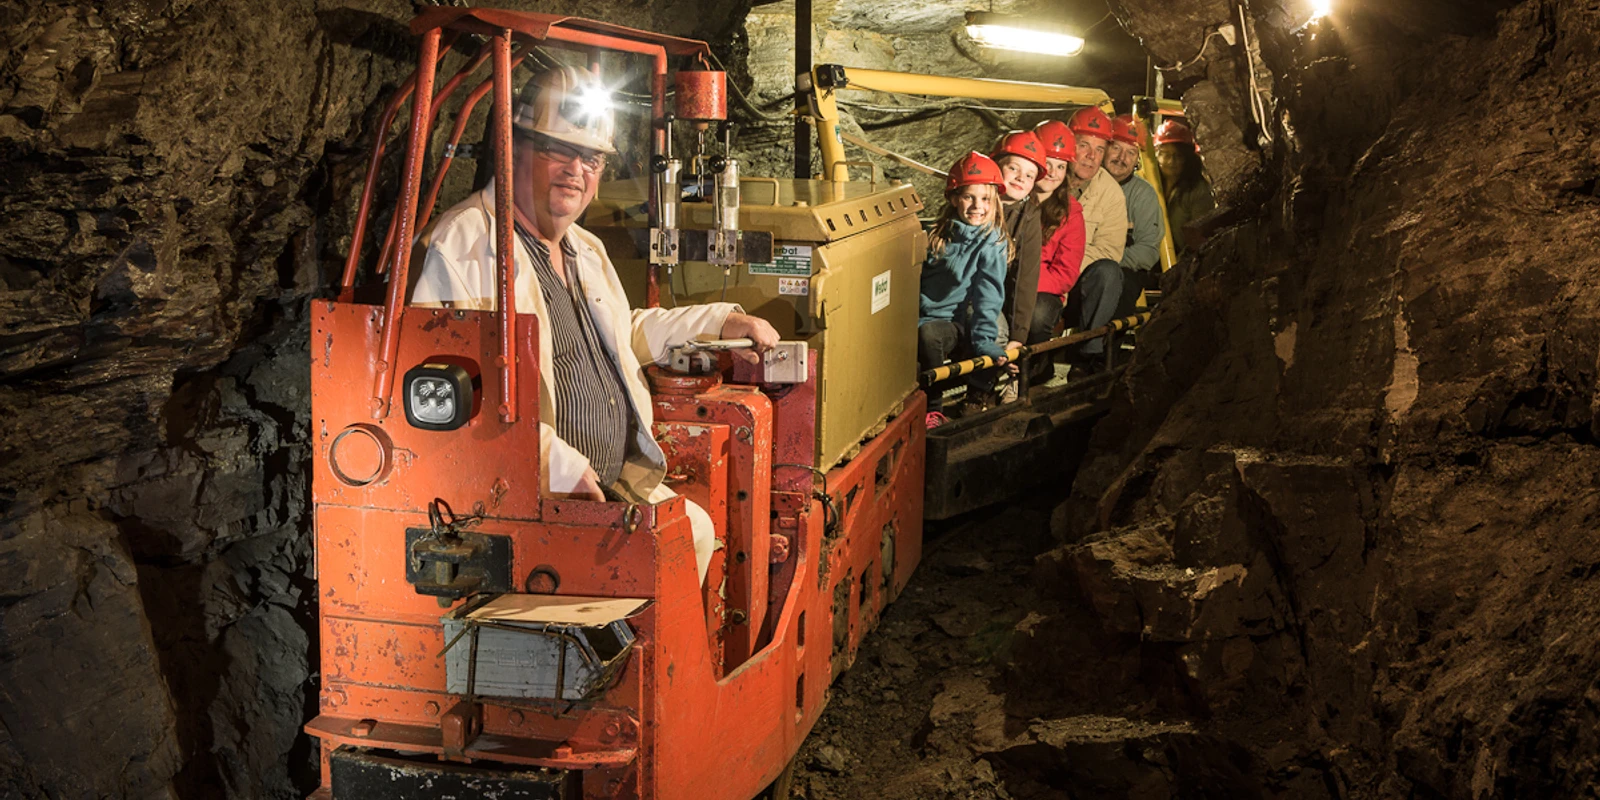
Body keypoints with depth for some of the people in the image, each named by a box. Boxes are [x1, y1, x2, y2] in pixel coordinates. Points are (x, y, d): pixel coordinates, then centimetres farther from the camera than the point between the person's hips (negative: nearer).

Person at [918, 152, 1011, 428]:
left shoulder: (993, 244, -2)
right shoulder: (939, 236, 12)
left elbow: (989, 296, -10)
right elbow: (915, 280, 18)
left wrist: (985, 340, -18)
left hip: (960, 325, -4)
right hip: (923, 319, 4)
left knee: (928, 333, -37)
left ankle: (933, 408, -20)